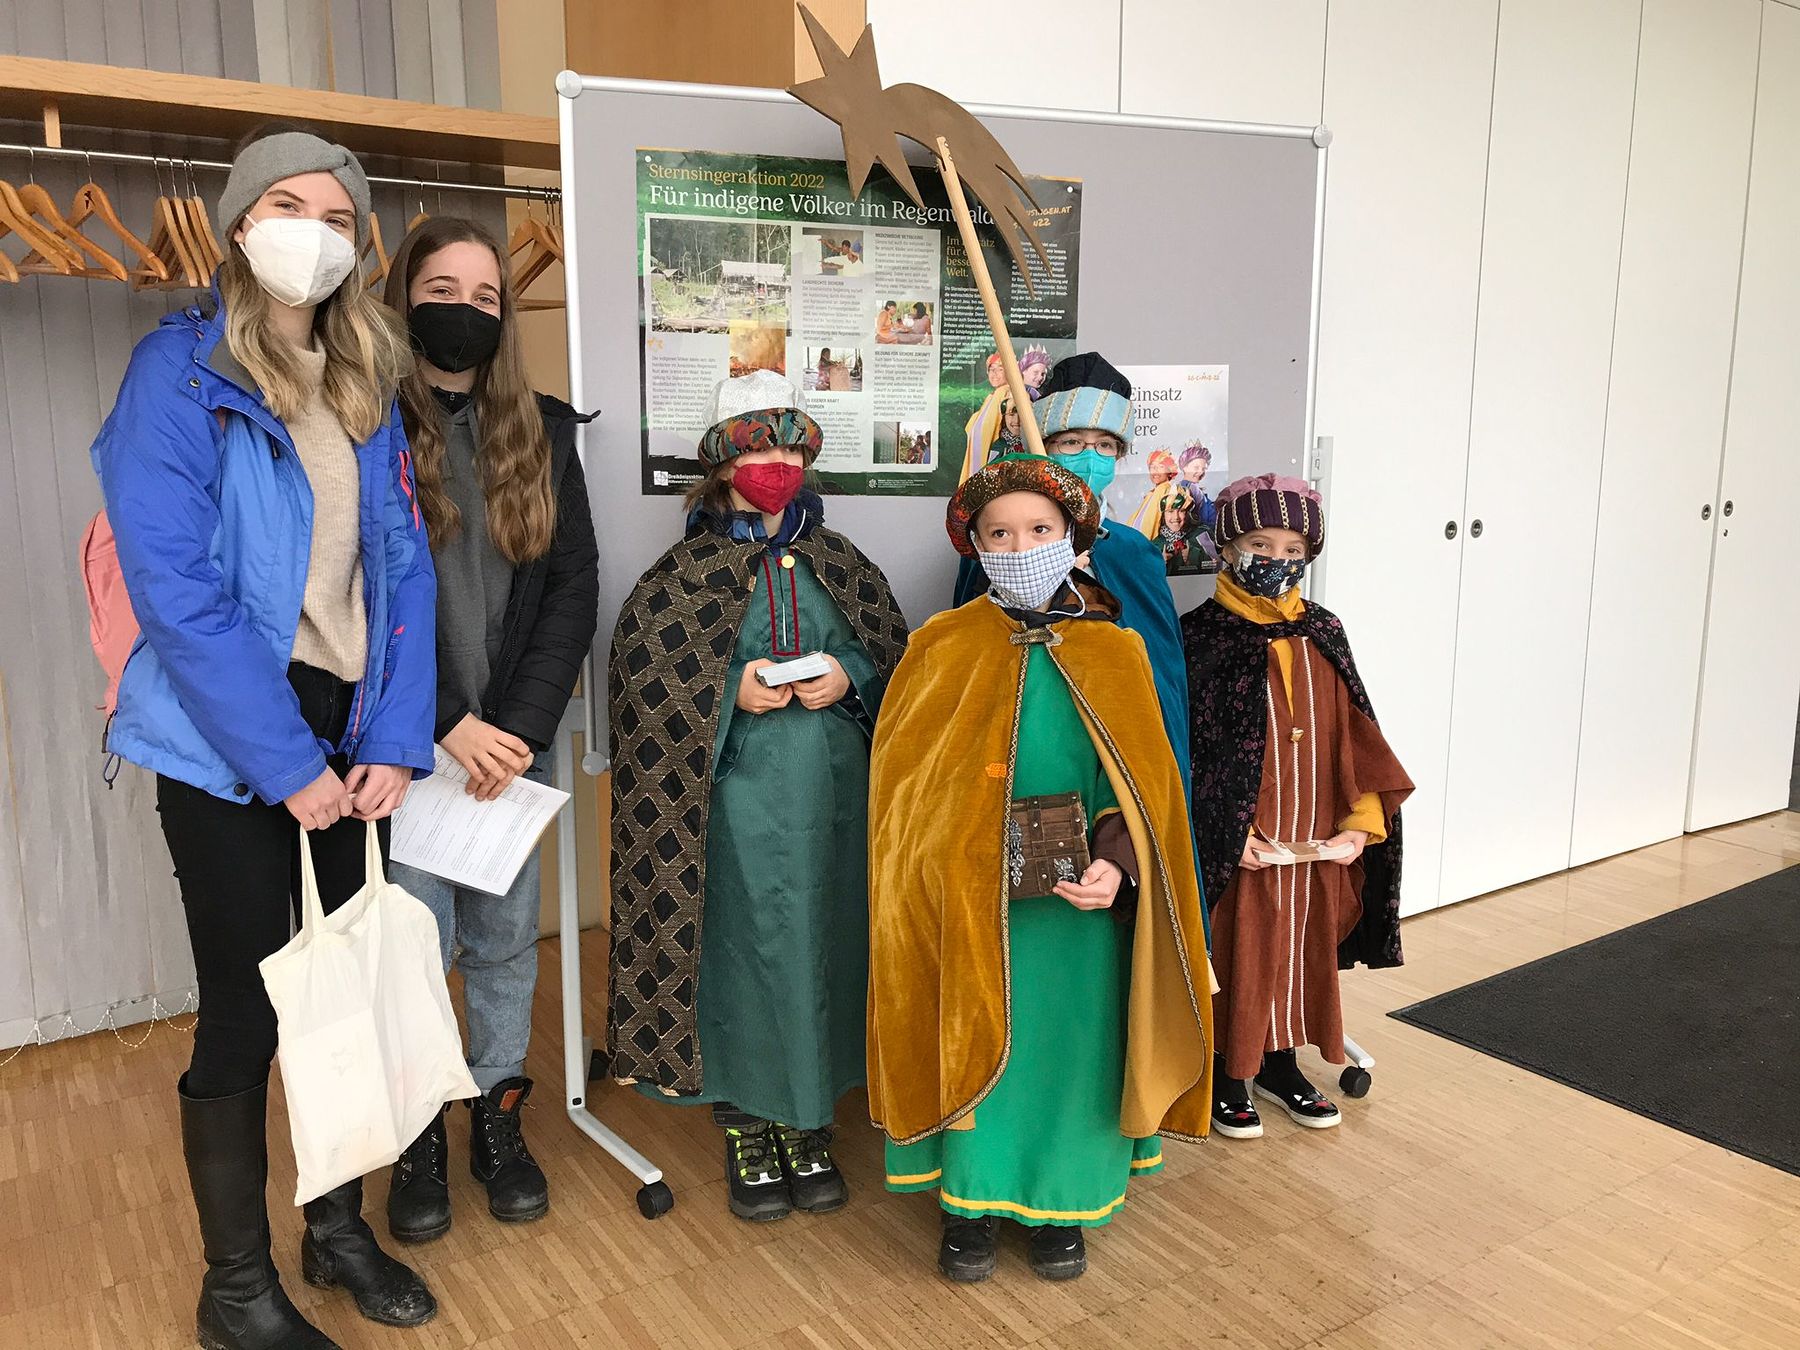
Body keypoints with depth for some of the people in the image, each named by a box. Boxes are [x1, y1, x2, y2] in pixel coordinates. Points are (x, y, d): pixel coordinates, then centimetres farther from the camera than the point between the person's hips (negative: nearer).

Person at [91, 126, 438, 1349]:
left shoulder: (367, 385, 9)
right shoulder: (180, 372, -9)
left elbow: (404, 568, 5)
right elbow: (177, 592, -16)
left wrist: (394, 743, -5)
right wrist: (289, 765, -17)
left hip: (351, 738, 5)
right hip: (229, 749, -5)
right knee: (247, 1012, 4)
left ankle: (339, 1227, 34)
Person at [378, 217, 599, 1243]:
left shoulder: (541, 431, 7)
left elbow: (574, 585, 2)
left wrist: (521, 725, -8)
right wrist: (447, 725, -13)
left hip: (516, 736, 3)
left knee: (506, 940, 11)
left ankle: (499, 1120, 29)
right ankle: (418, 1139, 23)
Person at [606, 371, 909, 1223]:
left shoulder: (838, 565, 10)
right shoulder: (686, 572, 1)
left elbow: (895, 662, 13)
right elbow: (642, 674, -2)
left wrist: (850, 679, -7)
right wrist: (733, 691, -14)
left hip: (830, 800, 3)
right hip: (736, 799, -3)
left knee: (821, 952, 8)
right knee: (739, 953, 1)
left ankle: (808, 1127, 26)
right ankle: (745, 1135, 20)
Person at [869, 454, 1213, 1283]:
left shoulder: (1113, 653, 1)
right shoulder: (943, 648, -1)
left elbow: (1142, 780, -2)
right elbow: (904, 781, -1)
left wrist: (1114, 864, -18)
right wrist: (951, 867, -14)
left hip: (1080, 900, 1)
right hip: (970, 900, -1)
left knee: (1067, 1038, 11)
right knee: (972, 1037, 9)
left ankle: (1060, 1204, 32)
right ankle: (969, 1200, 30)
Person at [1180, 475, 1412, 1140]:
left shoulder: (1323, 634, 5)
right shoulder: (1200, 635, -11)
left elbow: (1353, 734, 5)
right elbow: (1182, 748, -13)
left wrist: (1362, 821, -5)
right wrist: (1226, 832, -18)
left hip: (1315, 840, 5)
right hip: (1236, 841, -5)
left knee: (1301, 947, 17)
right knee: (1234, 952, 8)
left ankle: (1280, 1063, 37)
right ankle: (1226, 1075, 28)